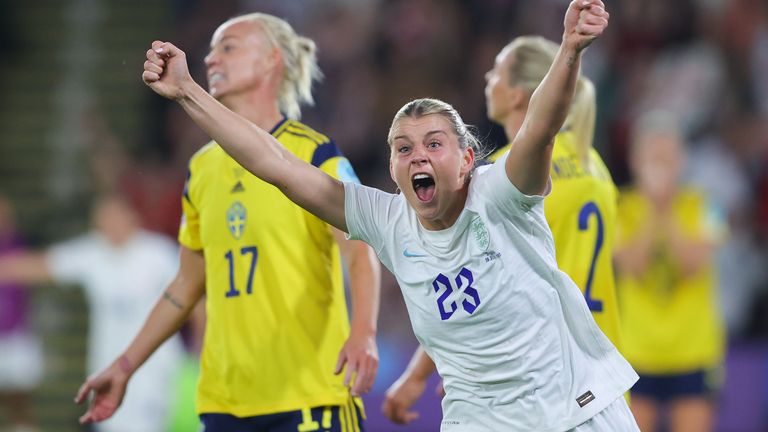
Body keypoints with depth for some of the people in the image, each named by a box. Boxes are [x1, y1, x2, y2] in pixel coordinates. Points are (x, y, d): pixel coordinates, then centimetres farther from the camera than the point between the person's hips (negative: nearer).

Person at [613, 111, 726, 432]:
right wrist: (653, 212, -20)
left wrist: (667, 213, -19)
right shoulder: (624, 210, -1)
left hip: (693, 352, 0)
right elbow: (629, 264, -17)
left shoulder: (700, 207, -1)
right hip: (638, 351, 0)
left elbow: (696, 261, -16)